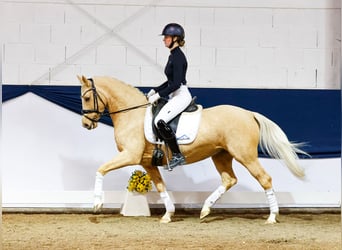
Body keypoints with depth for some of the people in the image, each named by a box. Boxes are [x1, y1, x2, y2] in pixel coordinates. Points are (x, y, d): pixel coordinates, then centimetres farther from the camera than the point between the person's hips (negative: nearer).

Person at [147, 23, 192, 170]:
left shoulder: (178, 57, -16)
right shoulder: (173, 55, 14)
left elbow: (176, 83, -22)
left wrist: (159, 95, -19)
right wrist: (155, 90, 17)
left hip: (181, 96, -11)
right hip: (175, 96, 11)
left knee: (160, 121, -25)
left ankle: (177, 156, -18)